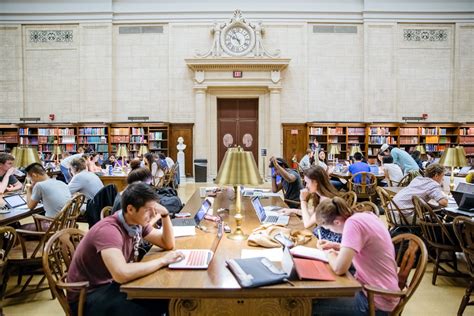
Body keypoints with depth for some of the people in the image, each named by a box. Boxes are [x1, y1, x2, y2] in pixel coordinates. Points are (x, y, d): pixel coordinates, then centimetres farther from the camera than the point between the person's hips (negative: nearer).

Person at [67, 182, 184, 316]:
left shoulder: (137, 222, -5)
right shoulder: (108, 230, -30)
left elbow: (168, 244, 4)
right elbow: (121, 274, -43)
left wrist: (165, 214, -11)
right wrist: (162, 260, -31)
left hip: (113, 283, 7)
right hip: (89, 294, -7)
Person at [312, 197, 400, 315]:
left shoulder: (353, 223, -25)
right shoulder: (365, 215, 2)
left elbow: (339, 268, -28)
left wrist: (330, 253, -9)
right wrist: (334, 246, 10)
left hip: (376, 301, -9)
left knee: (313, 306, -7)